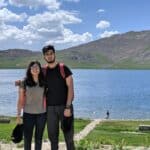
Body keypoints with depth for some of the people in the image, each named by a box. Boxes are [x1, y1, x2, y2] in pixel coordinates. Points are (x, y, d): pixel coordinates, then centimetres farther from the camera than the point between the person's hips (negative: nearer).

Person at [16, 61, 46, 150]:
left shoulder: (44, 83, 1)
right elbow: (20, 100, -2)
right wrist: (18, 115, -4)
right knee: (27, 138, 4)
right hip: (28, 114, -2)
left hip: (41, 114, 2)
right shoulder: (24, 83, -4)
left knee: (39, 138, 12)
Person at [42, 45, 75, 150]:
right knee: (52, 135, 9)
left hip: (64, 106, -3)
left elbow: (70, 88, -9)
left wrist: (68, 107, -16)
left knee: (68, 135, 0)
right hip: (50, 108, 3)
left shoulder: (63, 69, -4)